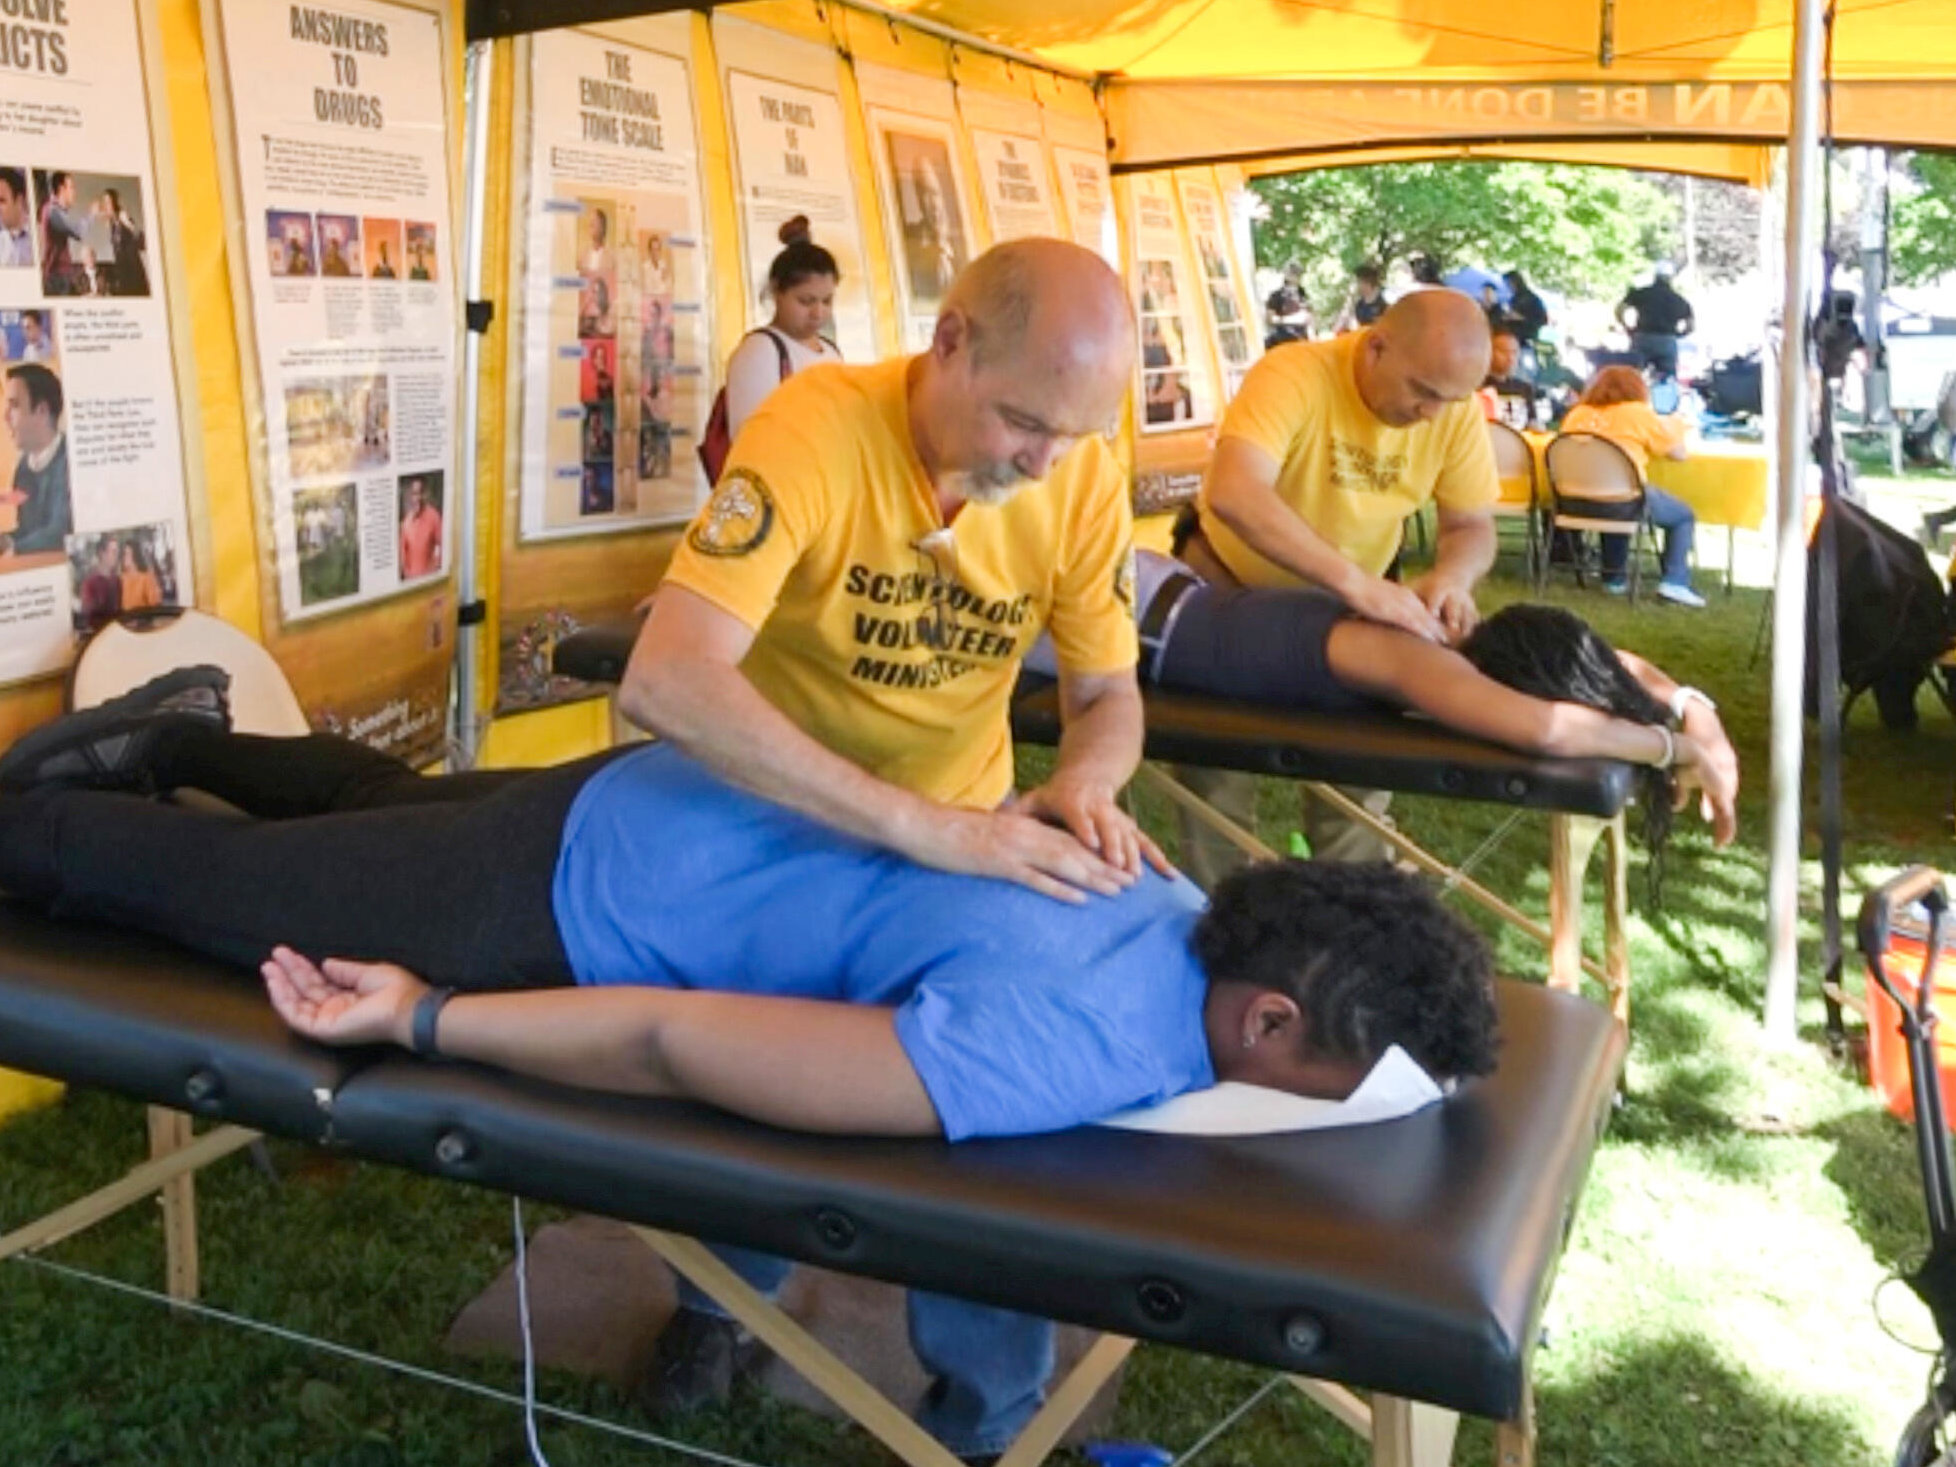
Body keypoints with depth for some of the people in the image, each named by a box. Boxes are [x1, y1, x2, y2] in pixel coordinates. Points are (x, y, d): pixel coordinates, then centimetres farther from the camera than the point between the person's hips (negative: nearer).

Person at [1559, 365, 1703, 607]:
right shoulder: (1638, 414, 3)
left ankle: (1614, 577, 39)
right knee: (1684, 515, 18)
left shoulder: (1578, 413, 13)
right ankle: (1674, 582, 7)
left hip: (1575, 502, 5)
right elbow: (1679, 452, 10)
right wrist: (1675, 427, 33)